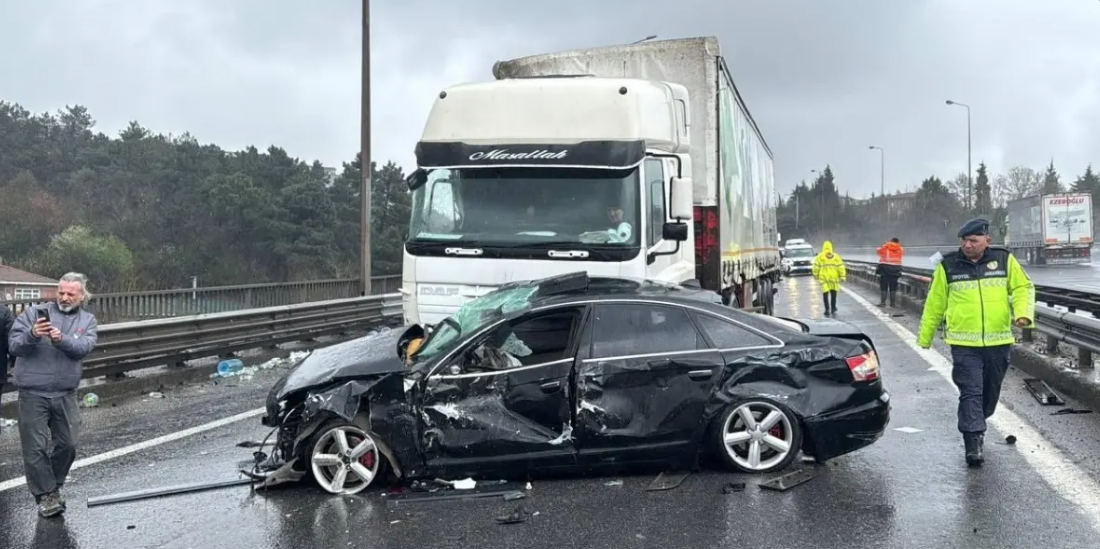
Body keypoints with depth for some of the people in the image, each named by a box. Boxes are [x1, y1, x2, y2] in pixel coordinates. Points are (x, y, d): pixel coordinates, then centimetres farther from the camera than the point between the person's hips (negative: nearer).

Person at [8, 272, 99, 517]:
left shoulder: (87, 320, 6)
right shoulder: (34, 313, 0)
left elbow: (83, 348, -12)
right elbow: (14, 345, -9)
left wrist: (61, 339, -31)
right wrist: (32, 335, -29)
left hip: (65, 394, 3)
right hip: (33, 394, -2)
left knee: (68, 444, 8)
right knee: (36, 447, -1)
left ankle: (54, 487, 30)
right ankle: (45, 495, 11)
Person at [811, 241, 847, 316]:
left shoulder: (819, 256, -2)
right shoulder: (836, 256, 3)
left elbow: (816, 267, -1)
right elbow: (841, 267, -2)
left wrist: (815, 275, 12)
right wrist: (842, 276, -1)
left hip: (823, 278, -2)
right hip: (834, 278, 2)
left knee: (825, 293, 2)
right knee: (833, 293, 16)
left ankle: (827, 310, -5)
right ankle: (833, 309, 23)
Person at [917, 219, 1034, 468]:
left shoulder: (1004, 260, 2)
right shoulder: (948, 266, 0)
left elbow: (1023, 287, 7)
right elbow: (935, 303, 7)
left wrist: (1023, 313, -14)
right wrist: (925, 337, 12)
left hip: (999, 342, 2)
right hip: (964, 344, -2)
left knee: (991, 391, 16)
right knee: (971, 392, -9)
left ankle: (974, 427, 38)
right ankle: (973, 443, -9)